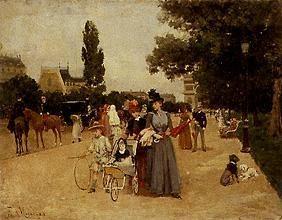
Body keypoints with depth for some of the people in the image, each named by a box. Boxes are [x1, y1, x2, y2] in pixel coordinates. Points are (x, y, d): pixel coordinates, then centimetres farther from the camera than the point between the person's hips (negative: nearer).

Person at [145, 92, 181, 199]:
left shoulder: (166, 114, 7)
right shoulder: (150, 115, 0)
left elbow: (170, 128, 5)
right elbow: (147, 129, -4)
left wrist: (166, 132, -14)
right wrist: (157, 133, -13)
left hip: (167, 142, 2)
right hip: (155, 143, -2)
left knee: (170, 164, -2)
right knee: (157, 165, -2)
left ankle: (174, 190, 1)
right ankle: (159, 190, 7)